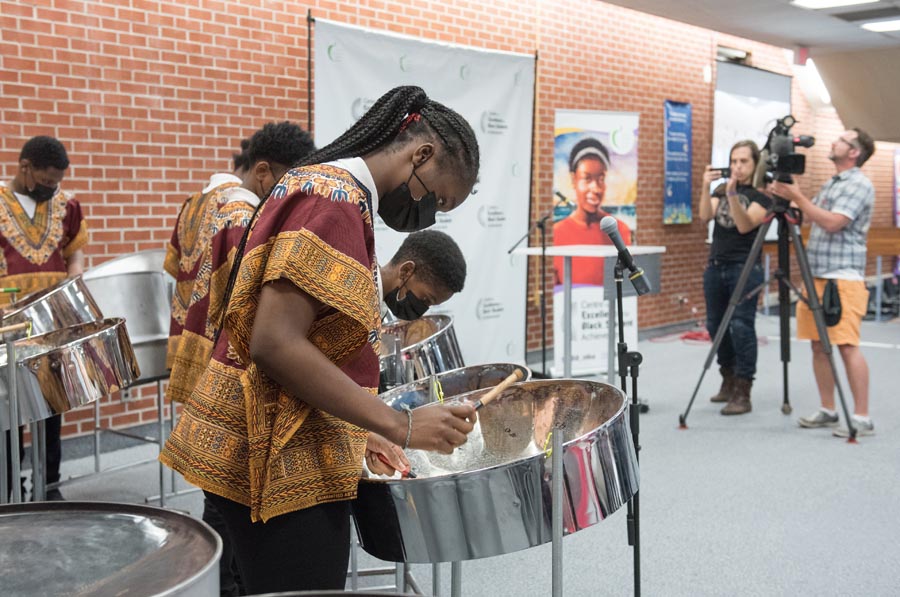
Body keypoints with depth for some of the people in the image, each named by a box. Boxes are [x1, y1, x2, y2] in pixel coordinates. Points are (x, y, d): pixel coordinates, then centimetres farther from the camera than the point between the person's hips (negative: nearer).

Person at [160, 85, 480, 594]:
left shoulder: (324, 188, 15)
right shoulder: (337, 199, -17)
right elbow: (275, 344, -26)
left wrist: (359, 431, 12)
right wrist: (399, 426, -23)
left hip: (290, 454, 10)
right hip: (282, 463, -10)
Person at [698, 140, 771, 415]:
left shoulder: (762, 194, -3)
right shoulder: (721, 190, 12)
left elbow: (745, 225, -16)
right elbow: (705, 216, -6)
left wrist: (733, 195, -27)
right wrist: (706, 187, -20)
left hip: (745, 268, -6)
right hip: (715, 266, 6)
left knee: (741, 326, -11)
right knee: (715, 325, 11)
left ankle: (743, 393, -7)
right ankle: (729, 381, 28)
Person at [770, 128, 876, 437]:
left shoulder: (859, 184, -8)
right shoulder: (830, 184, 20)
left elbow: (832, 222, -19)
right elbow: (811, 216, 22)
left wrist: (797, 196, -15)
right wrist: (790, 195, 8)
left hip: (843, 277, -9)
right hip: (816, 275, 9)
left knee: (847, 345, -11)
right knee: (819, 345, 8)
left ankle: (862, 418, -8)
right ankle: (828, 411, 15)